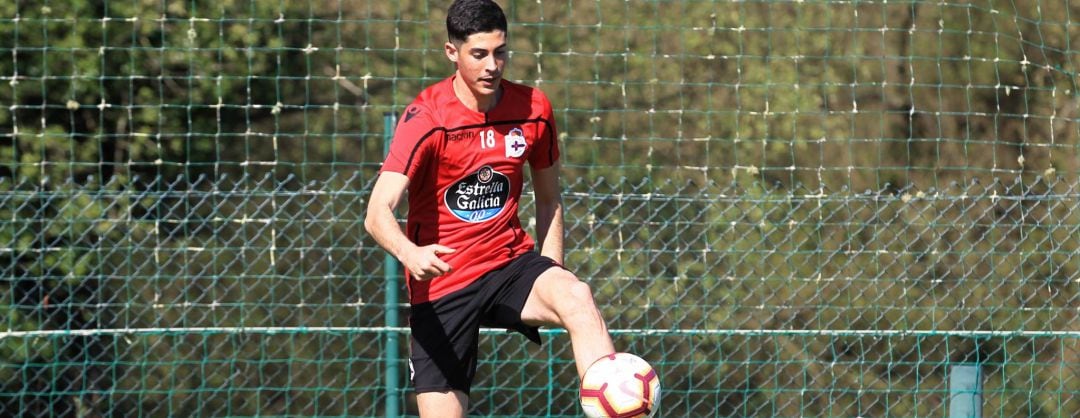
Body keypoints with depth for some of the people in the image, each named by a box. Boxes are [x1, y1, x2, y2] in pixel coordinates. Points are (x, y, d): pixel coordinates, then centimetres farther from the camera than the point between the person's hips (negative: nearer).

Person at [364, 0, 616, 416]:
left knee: (577, 298, -31)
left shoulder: (533, 108, -2)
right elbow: (378, 214, -26)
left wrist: (550, 279, 6)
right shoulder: (426, 118, -15)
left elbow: (549, 200, 15)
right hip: (441, 282, -2)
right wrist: (410, 254, -48)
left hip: (512, 261, 2)